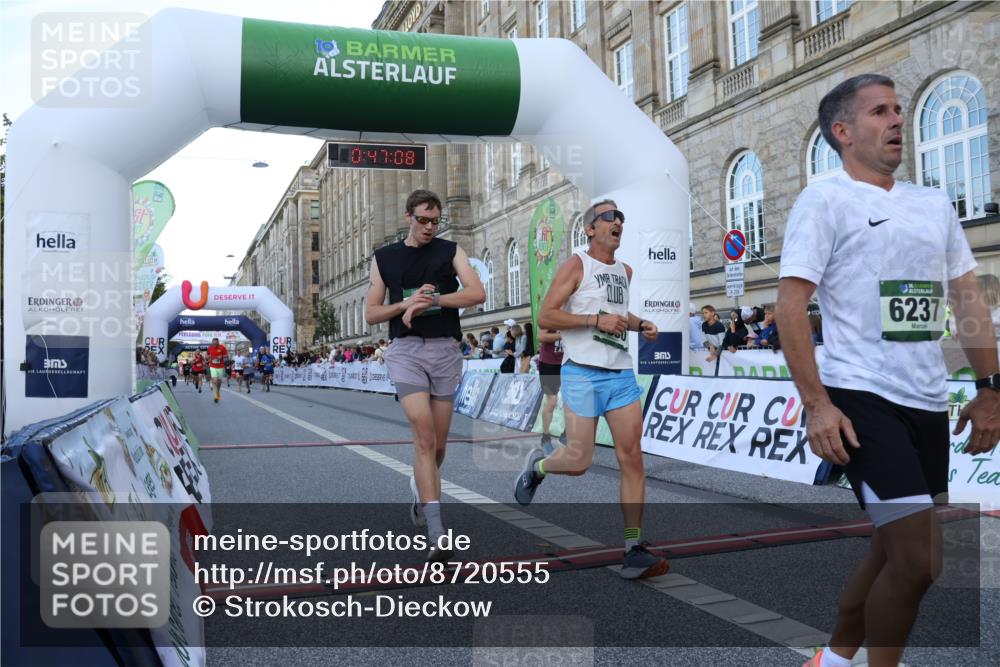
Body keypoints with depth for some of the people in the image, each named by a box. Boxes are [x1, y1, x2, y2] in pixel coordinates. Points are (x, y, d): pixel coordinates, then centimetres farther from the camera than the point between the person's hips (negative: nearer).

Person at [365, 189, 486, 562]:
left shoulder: (450, 251, 7)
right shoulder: (385, 258, 10)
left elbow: (477, 293, -8)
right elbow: (370, 314, 8)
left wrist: (431, 300, -16)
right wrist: (406, 303, -10)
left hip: (445, 349, 2)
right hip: (405, 349, -1)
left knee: (438, 443, 9)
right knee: (424, 436, -16)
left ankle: (420, 491, 42)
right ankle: (436, 535, -16)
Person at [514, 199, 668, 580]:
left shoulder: (625, 271, 17)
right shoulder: (576, 265, -3)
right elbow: (545, 317, -10)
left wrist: (639, 325, 15)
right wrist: (597, 320, -17)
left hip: (621, 373, 6)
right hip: (583, 373, -6)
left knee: (632, 458, -3)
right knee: (578, 462, -4)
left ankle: (634, 548, 1)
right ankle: (537, 465, 30)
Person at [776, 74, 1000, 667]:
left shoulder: (934, 203, 15)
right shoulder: (826, 200, -5)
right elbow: (790, 305, -11)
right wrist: (816, 403, -18)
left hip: (929, 403, 7)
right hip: (862, 399, -7)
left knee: (895, 549, 15)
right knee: (921, 560, -11)